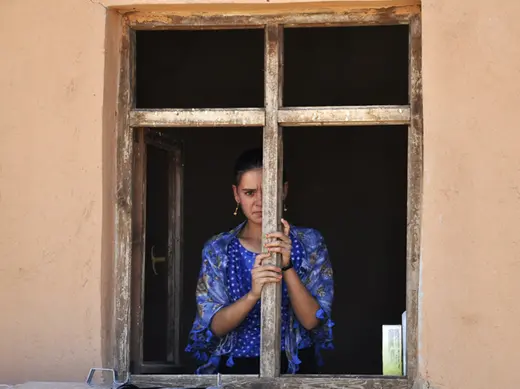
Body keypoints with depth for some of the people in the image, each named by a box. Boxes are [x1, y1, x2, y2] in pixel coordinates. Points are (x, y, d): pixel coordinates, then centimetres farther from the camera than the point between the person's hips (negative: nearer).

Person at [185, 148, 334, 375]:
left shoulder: (309, 243, 2)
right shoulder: (217, 250, 3)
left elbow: (311, 320, -5)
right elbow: (214, 326, -4)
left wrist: (287, 266, -19)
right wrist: (252, 295, -21)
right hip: (236, 368, 1)